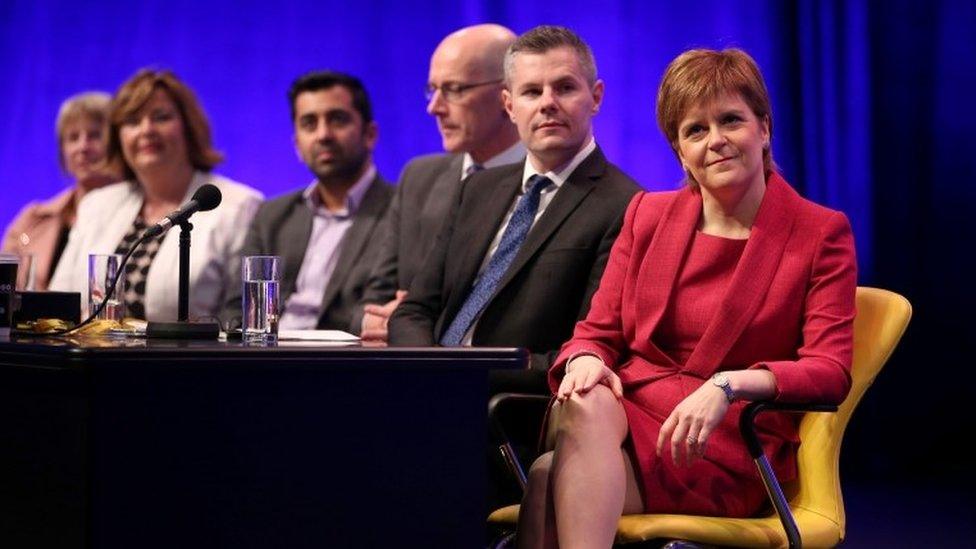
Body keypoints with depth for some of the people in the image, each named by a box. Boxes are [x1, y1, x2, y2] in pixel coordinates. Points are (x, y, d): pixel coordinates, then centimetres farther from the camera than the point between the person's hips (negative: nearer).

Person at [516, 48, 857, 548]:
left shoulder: (821, 233, 4)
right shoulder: (647, 215, 16)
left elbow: (830, 371, -6)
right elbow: (598, 331, 15)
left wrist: (726, 385, -24)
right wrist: (584, 359, -12)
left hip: (728, 449, -4)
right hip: (624, 412, 4)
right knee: (585, 402, -37)